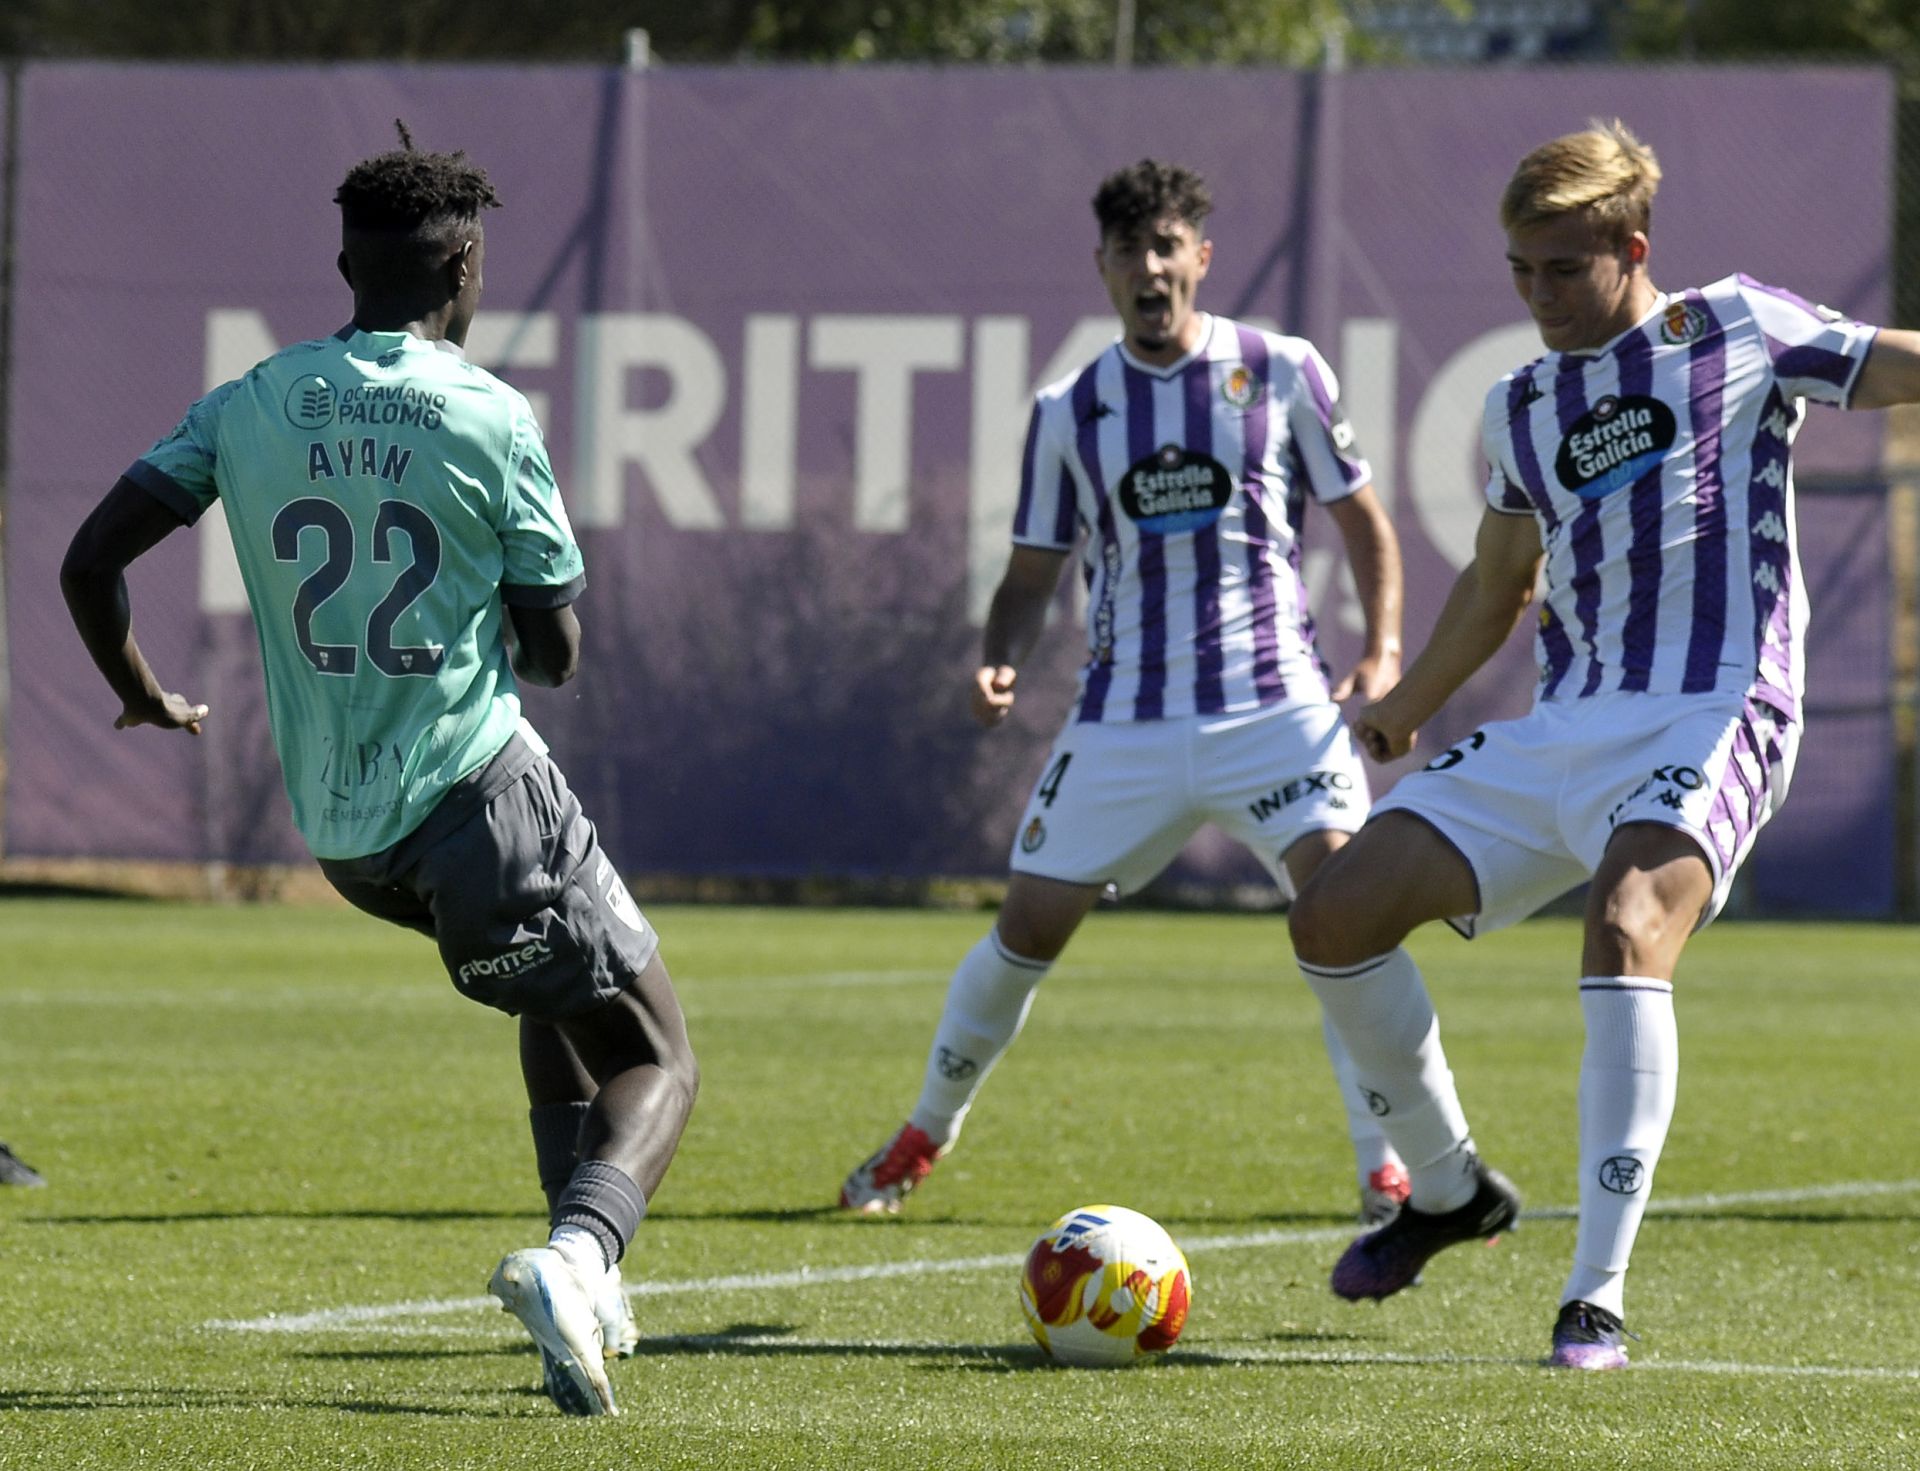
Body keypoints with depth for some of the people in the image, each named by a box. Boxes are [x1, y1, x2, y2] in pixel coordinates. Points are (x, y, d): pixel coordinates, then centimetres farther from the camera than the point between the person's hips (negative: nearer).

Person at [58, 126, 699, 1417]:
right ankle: (578, 1254, -28)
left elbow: (91, 560, 4)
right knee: (655, 1061, 3)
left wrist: (140, 693, 23)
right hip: (476, 789, -6)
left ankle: (586, 1300, 20)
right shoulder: (489, 417, -8)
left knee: (560, 994, 30)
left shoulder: (247, 409, 4)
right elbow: (555, 653, -3)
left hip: (339, 827, 6)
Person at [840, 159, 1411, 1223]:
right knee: (1027, 928, 3)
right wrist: (1000, 664, -10)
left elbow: (1361, 518, 7)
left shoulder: (1281, 374, 0)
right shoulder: (1069, 412, 5)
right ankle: (923, 1137, 25)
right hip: (1126, 722, 2)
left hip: (1273, 701, -2)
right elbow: (1033, 573, 11)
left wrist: (1382, 654, -6)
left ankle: (1386, 1172, -13)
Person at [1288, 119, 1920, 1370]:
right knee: (1336, 918, -2)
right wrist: (1412, 705, 38)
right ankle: (1450, 1190, 20)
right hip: (1564, 728, 6)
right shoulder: (1520, 408, 17)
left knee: (1627, 934, -33)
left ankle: (1600, 1297, -29)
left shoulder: (1738, 330, 2)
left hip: (1713, 717, -6)